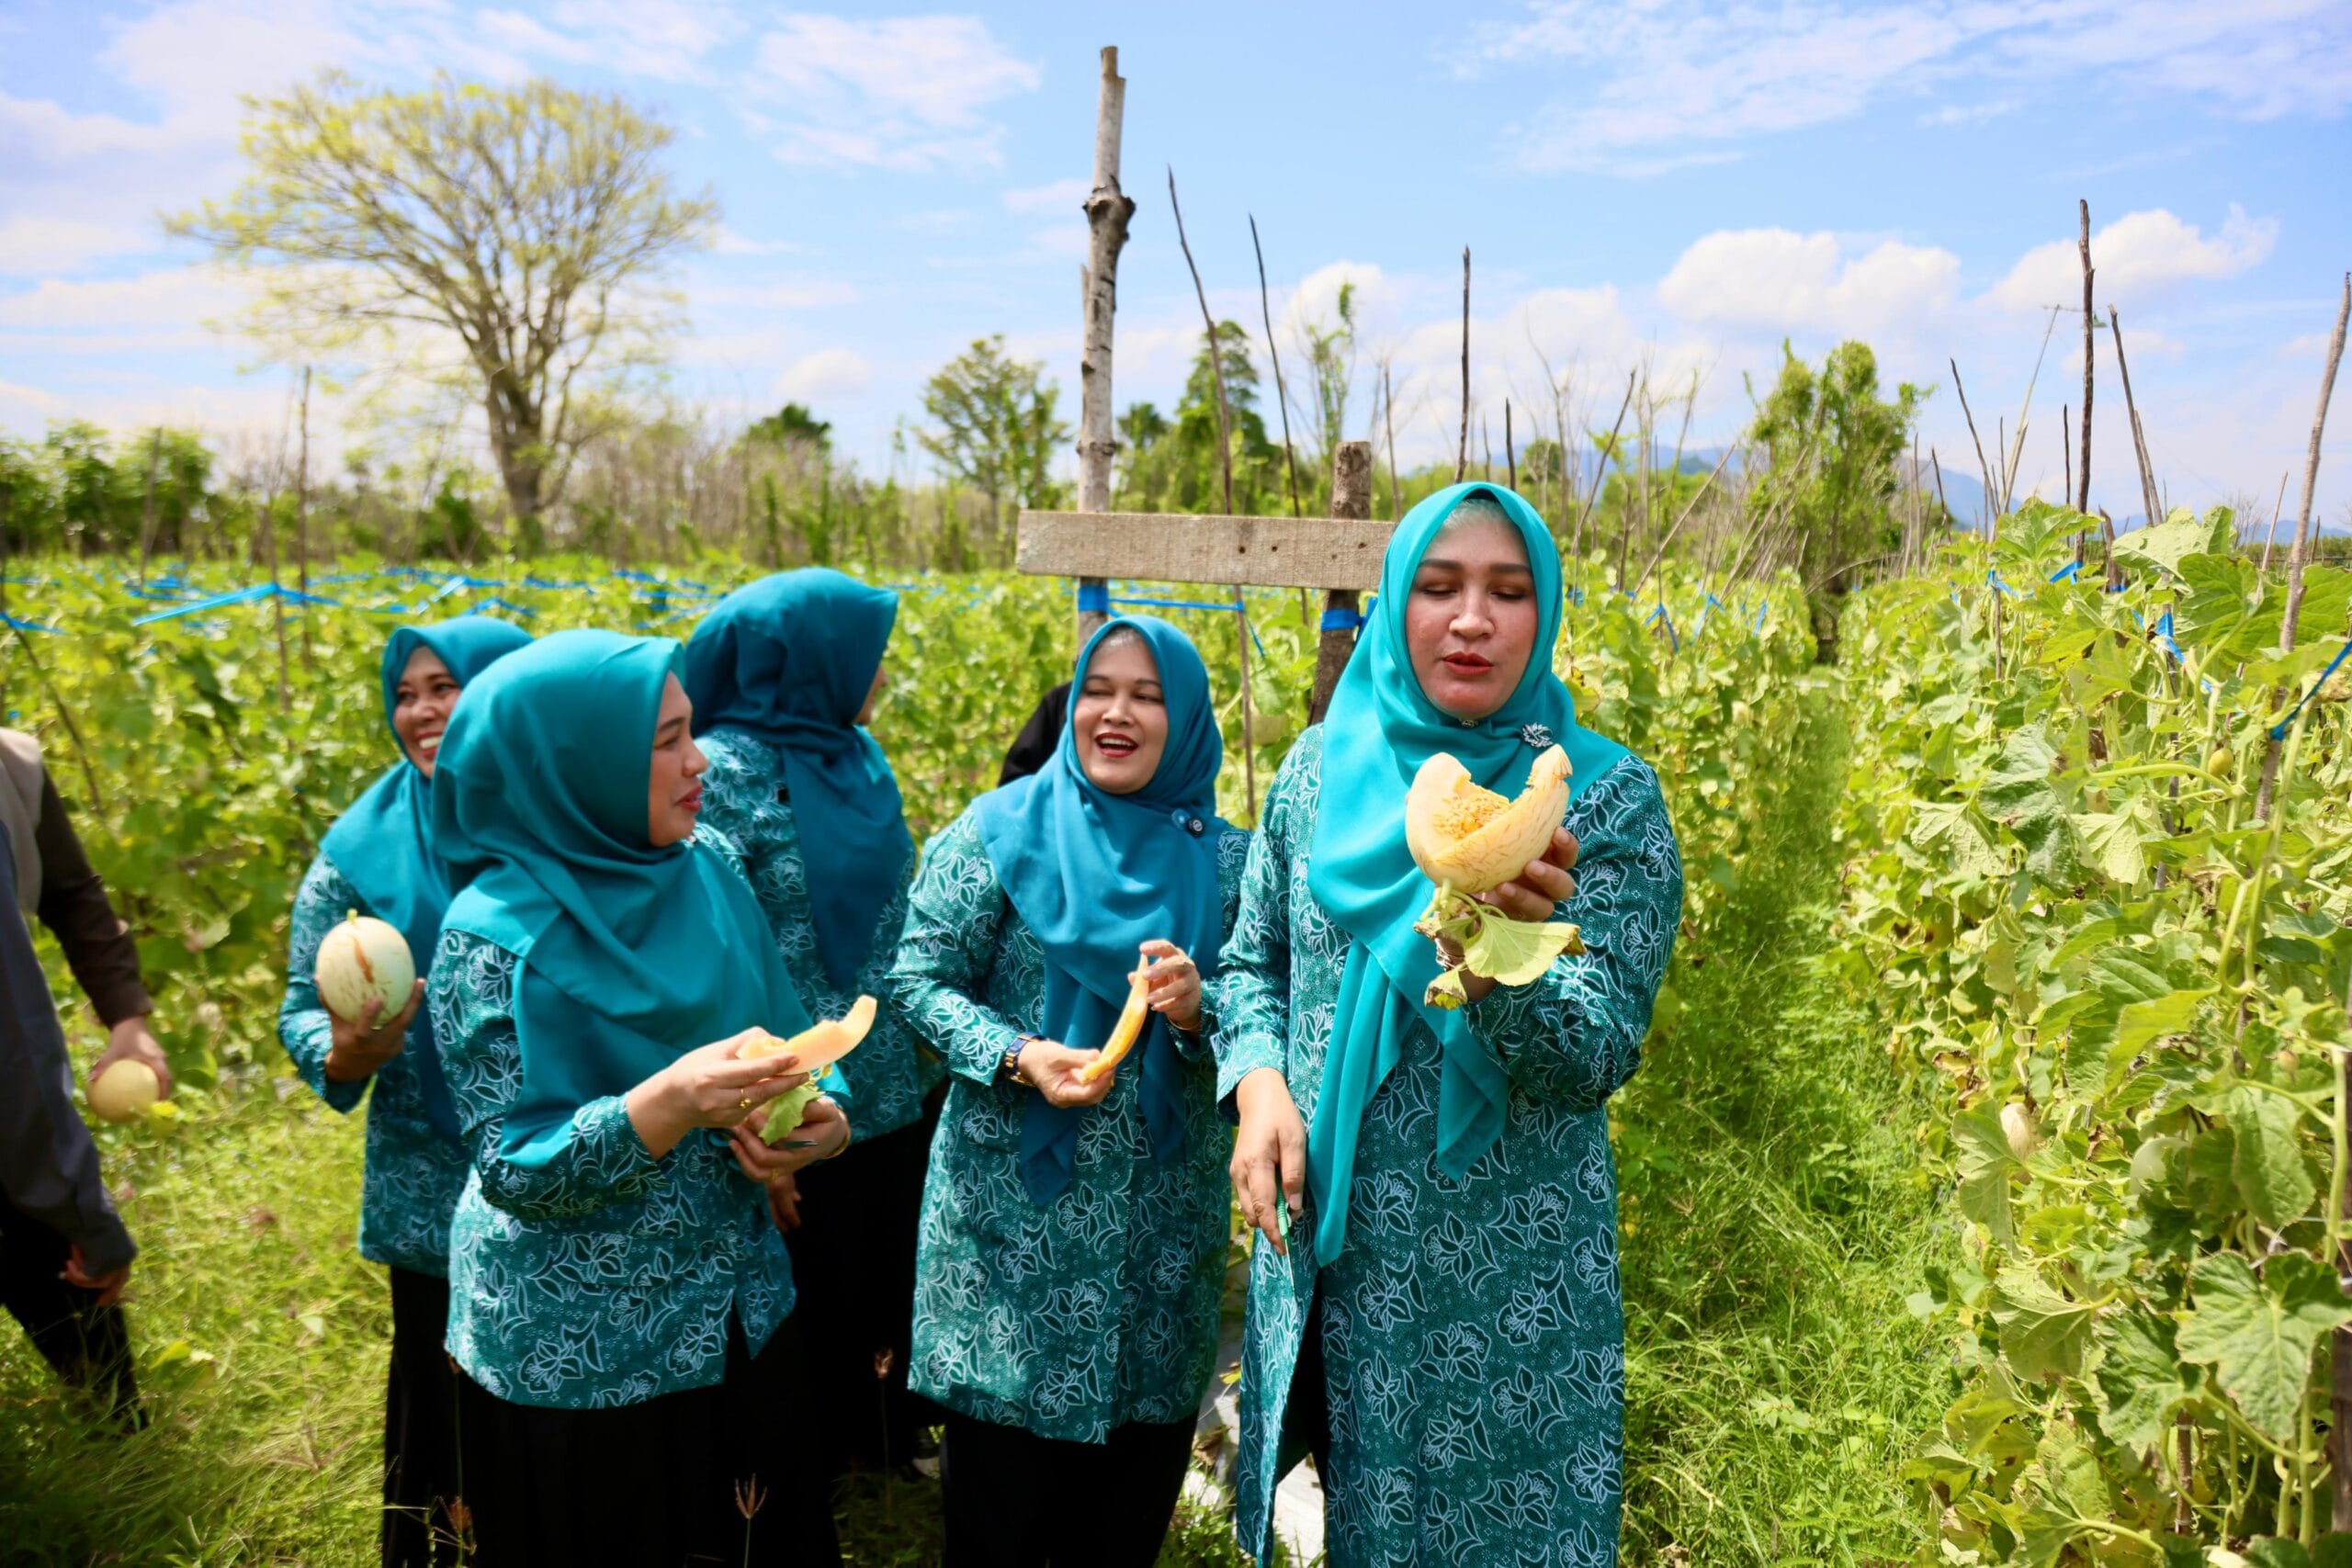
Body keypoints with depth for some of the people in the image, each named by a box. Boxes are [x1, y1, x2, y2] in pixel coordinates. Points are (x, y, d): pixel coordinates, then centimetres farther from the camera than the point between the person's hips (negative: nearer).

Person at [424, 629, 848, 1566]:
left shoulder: (707, 869, -2)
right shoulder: (496, 935, -18)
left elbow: (785, 1033, 6)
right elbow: (510, 1169, -18)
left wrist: (823, 1112, -15)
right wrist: (665, 1105, -34)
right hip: (575, 1354, -5)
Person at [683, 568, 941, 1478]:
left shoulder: (854, 754, 6)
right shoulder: (725, 771, -17)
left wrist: (930, 1060, 15)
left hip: (901, 1096, 7)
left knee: (892, 1306, 21)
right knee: (815, 1323, 12)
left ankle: (884, 1449, 44)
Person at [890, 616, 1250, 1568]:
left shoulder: (1225, 859, 3)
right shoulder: (1002, 830, -4)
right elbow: (920, 980, -4)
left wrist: (1198, 1012, -18)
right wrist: (1021, 1057, -19)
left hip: (1166, 1219, 3)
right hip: (1014, 1205, -2)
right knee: (1001, 1478, 10)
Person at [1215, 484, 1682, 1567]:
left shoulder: (1606, 795, -10)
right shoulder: (1323, 766, -1)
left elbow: (1597, 1059, -16)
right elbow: (1255, 962, 10)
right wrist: (1259, 1081, -9)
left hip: (1510, 1268, -3)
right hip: (1325, 1243, 3)